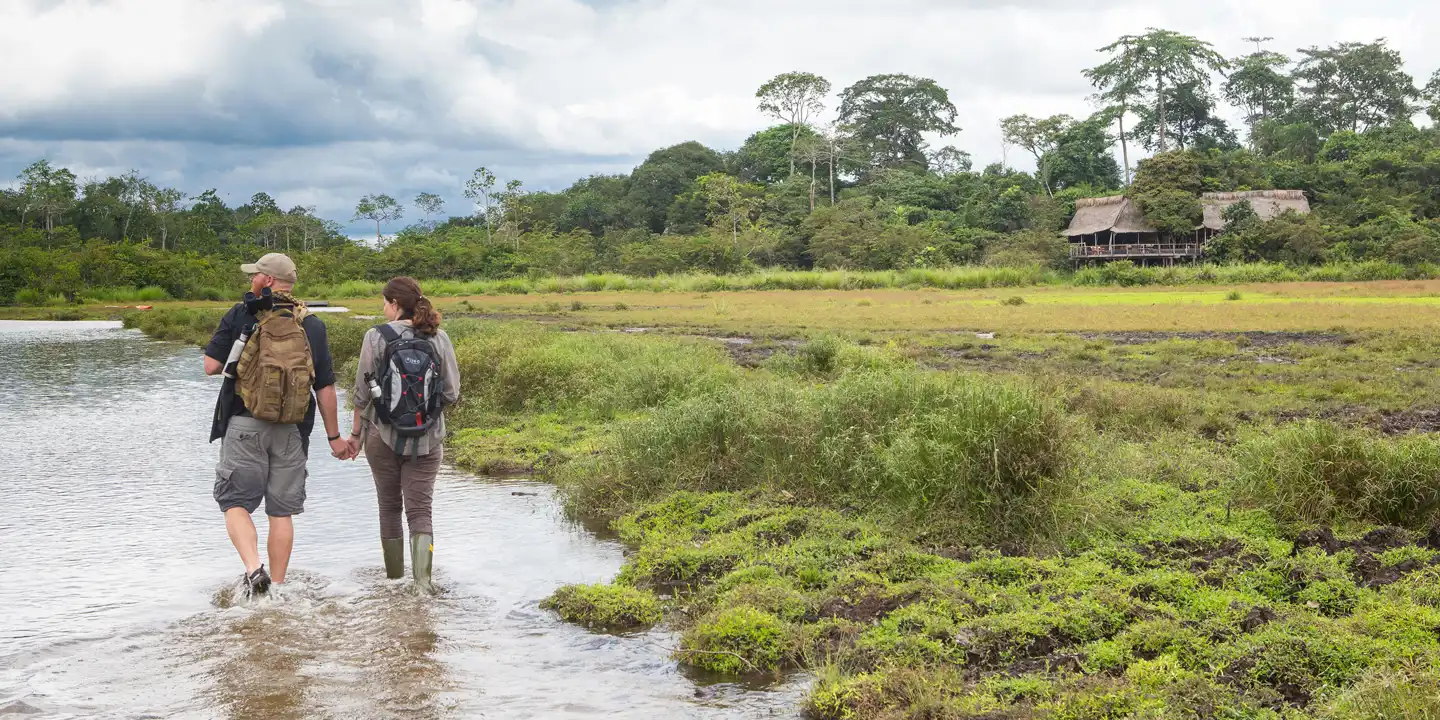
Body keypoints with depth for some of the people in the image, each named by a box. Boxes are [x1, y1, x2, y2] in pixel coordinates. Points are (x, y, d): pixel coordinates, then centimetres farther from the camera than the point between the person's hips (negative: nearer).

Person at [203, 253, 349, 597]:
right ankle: (277, 586, 13)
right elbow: (325, 387, 4)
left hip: (244, 425, -3)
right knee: (282, 511, 9)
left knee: (235, 502, 4)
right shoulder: (312, 325, 4)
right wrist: (334, 436, 11)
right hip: (292, 430, 3)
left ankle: (253, 568, -16)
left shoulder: (241, 315, -3)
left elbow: (211, 365, -4)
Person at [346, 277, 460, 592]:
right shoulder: (439, 339, -4)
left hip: (383, 436, 0)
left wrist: (356, 433, 8)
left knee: (390, 507, 15)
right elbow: (452, 392, 0)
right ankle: (422, 582, -13)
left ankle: (394, 581, 26)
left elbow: (362, 393, -5)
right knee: (420, 509, 4)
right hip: (428, 440, 1)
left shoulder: (376, 337, -9)